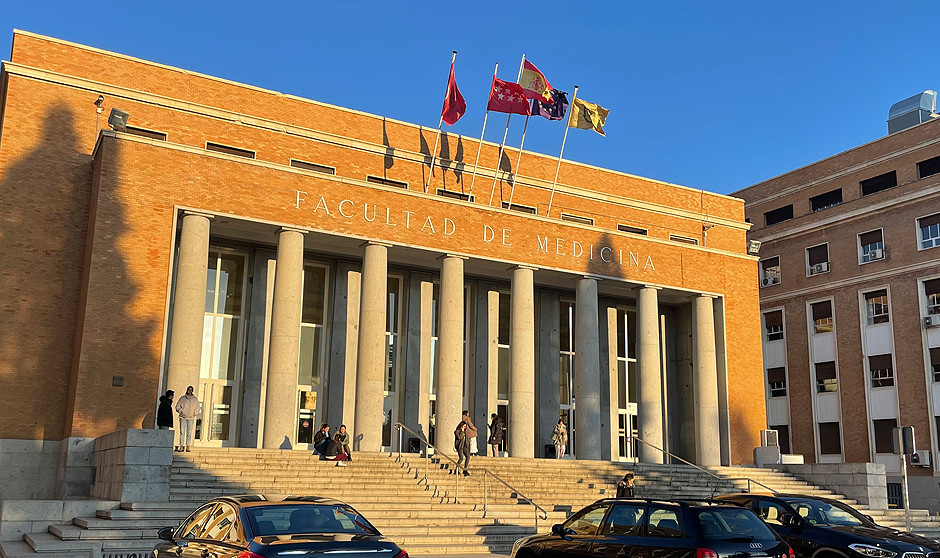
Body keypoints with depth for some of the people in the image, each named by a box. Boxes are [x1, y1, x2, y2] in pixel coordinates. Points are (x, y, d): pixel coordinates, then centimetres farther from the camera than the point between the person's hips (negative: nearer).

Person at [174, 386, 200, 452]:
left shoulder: (195, 399, 10)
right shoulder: (182, 398, 6)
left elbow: (198, 407, 16)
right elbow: (177, 406, 8)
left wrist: (195, 413, 3)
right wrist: (181, 412, -6)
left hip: (191, 418, 1)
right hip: (183, 417, -1)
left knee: (189, 432, -1)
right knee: (182, 432, -4)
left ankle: (188, 446, 2)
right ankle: (181, 446, -1)